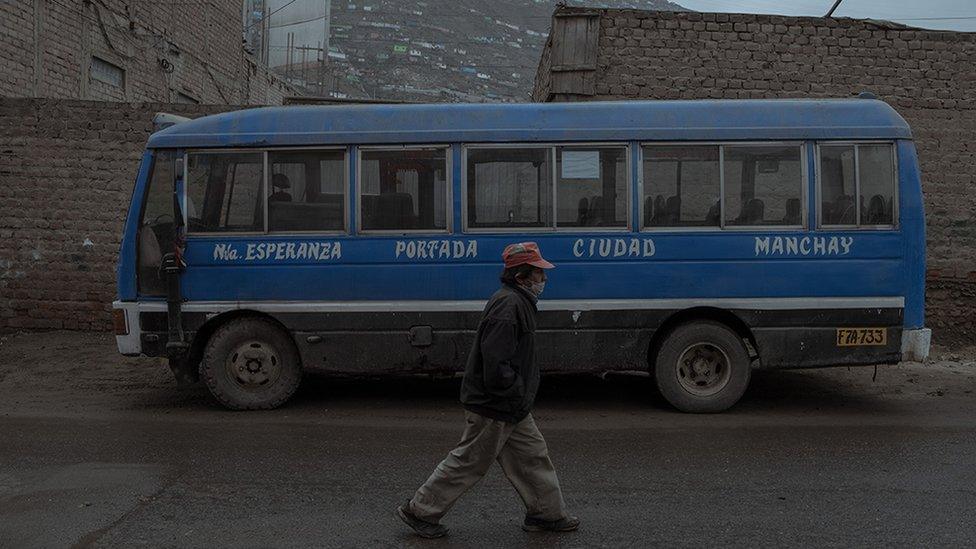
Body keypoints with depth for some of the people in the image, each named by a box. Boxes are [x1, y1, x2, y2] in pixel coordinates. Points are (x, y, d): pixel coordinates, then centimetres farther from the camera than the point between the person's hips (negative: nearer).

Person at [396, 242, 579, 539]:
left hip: (511, 406, 10)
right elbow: (496, 367, -29)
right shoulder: (508, 306, -23)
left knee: (533, 454, 16)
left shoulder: (517, 302, 11)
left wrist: (521, 394, 16)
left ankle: (547, 514, 29)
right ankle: (419, 511, 17)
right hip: (493, 408, -10)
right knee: (468, 462, 3)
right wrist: (519, 392, -16)